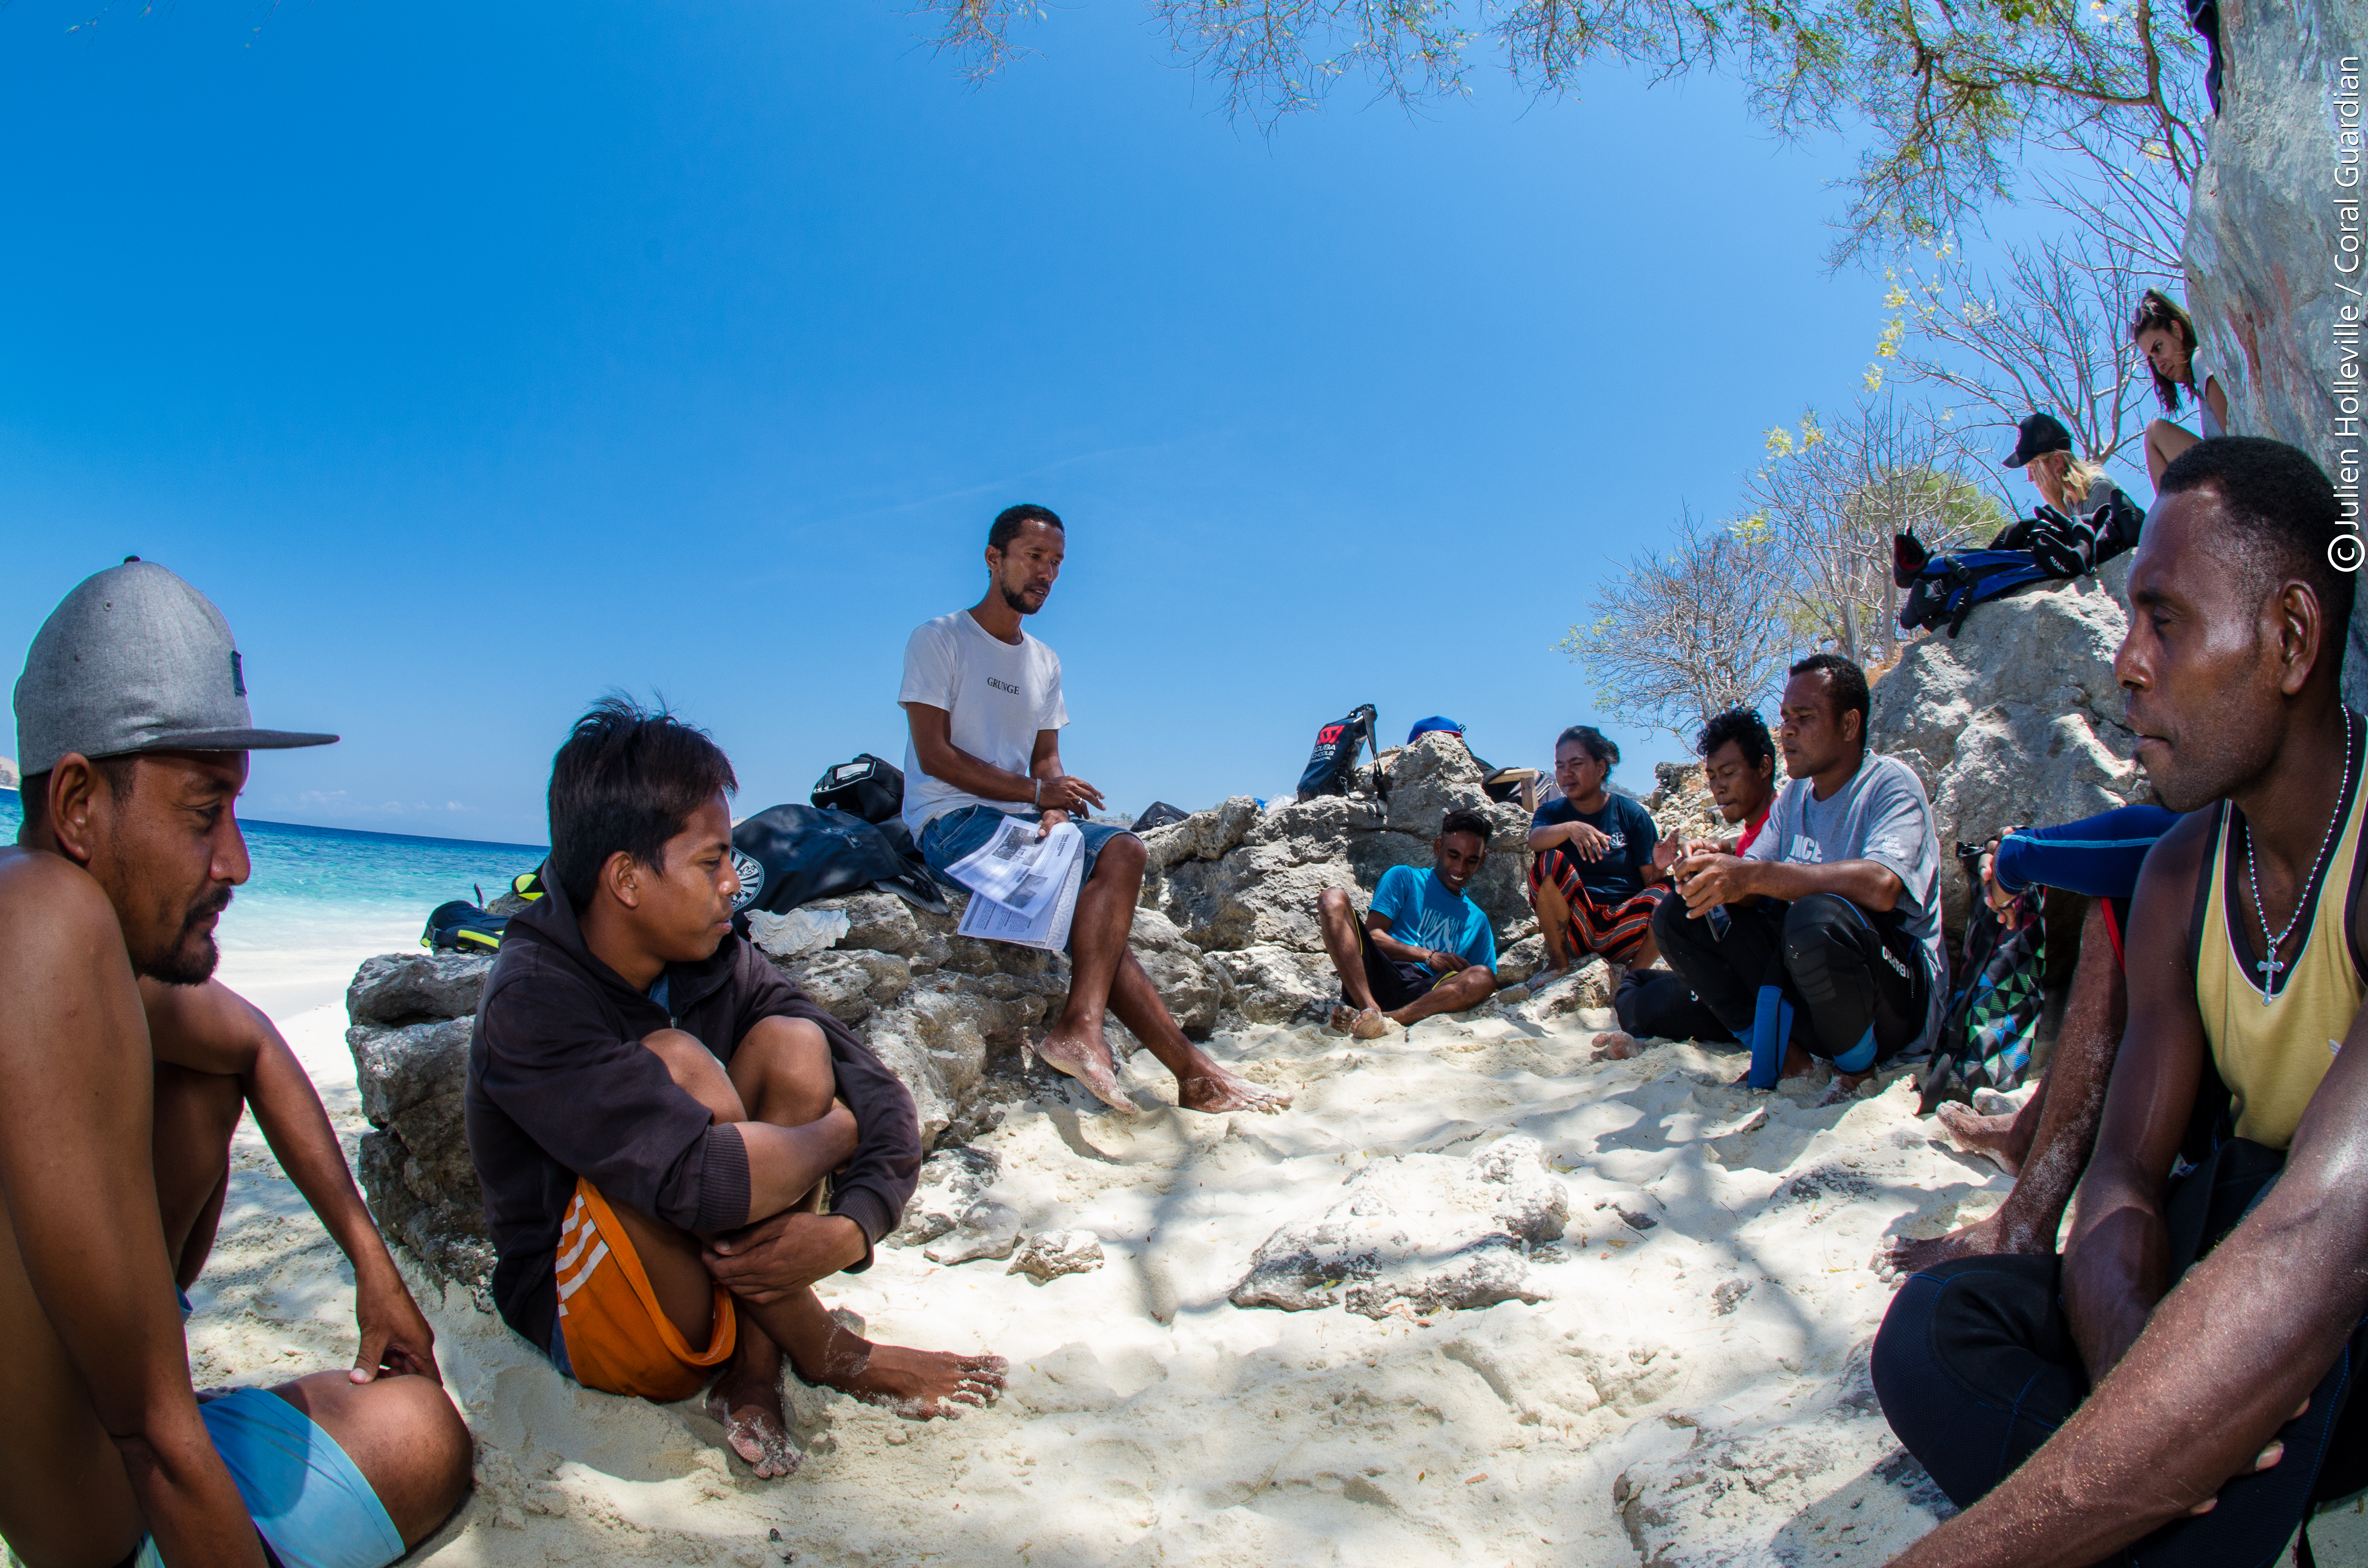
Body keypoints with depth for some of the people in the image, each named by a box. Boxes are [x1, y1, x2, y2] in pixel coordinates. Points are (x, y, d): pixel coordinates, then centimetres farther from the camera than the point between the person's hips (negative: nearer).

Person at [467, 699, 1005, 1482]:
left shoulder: (721, 963, -6)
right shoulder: (531, 1001, -25)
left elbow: (883, 1101, -9)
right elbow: (703, 1180, -39)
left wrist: (851, 1231, -28)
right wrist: (834, 1131, -19)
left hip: (730, 1282, 6)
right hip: (584, 1315, -6)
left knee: (790, 1044, -14)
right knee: (676, 1062, -29)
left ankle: (753, 1373, -15)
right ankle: (825, 1353, -11)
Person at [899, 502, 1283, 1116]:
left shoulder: (1045, 663, 20)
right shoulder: (939, 639, 0)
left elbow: (1046, 758, 15)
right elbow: (933, 753, -10)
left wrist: (1055, 811, -10)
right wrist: (1036, 791, -16)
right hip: (951, 820, -7)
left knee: (1121, 851, -21)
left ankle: (1080, 1027, -33)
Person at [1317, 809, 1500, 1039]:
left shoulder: (1478, 920, 29)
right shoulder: (1405, 878, 18)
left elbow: (1484, 979, 19)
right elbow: (1372, 934, 4)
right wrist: (1427, 956, -9)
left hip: (1423, 995, 2)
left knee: (1484, 977, -29)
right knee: (1333, 899, -24)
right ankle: (1371, 1012, -42)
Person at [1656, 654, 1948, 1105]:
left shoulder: (1890, 784, -12)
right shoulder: (1795, 795, 11)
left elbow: (1881, 886, -32)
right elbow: (1749, 892, 5)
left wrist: (1753, 875, -36)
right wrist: (1713, 873, -19)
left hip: (1900, 996, -7)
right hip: (1799, 971, 7)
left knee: (1817, 916, -39)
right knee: (1676, 916, -4)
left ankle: (1858, 1068, -12)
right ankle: (1783, 1051, -6)